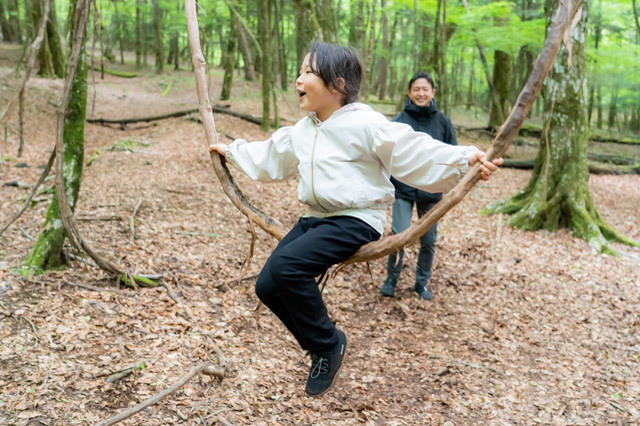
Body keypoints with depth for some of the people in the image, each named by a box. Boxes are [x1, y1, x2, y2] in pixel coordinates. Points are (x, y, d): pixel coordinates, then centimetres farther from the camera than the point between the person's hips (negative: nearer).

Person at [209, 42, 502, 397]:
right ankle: (321, 349, 15)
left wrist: (467, 158, -32)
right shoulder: (301, 131, 13)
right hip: (315, 219, 9)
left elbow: (417, 152, -19)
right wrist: (231, 151, 39)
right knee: (267, 285, -4)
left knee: (285, 265, -30)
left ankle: (328, 343, -6)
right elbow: (268, 157, 30)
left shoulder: (365, 124, -13)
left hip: (356, 220, -8)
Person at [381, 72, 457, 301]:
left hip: (432, 190, 3)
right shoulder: (399, 121, -5)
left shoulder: (442, 121, 1)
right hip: (403, 189, -2)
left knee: (429, 240, 10)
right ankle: (391, 280, 14)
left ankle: (422, 282, 30)